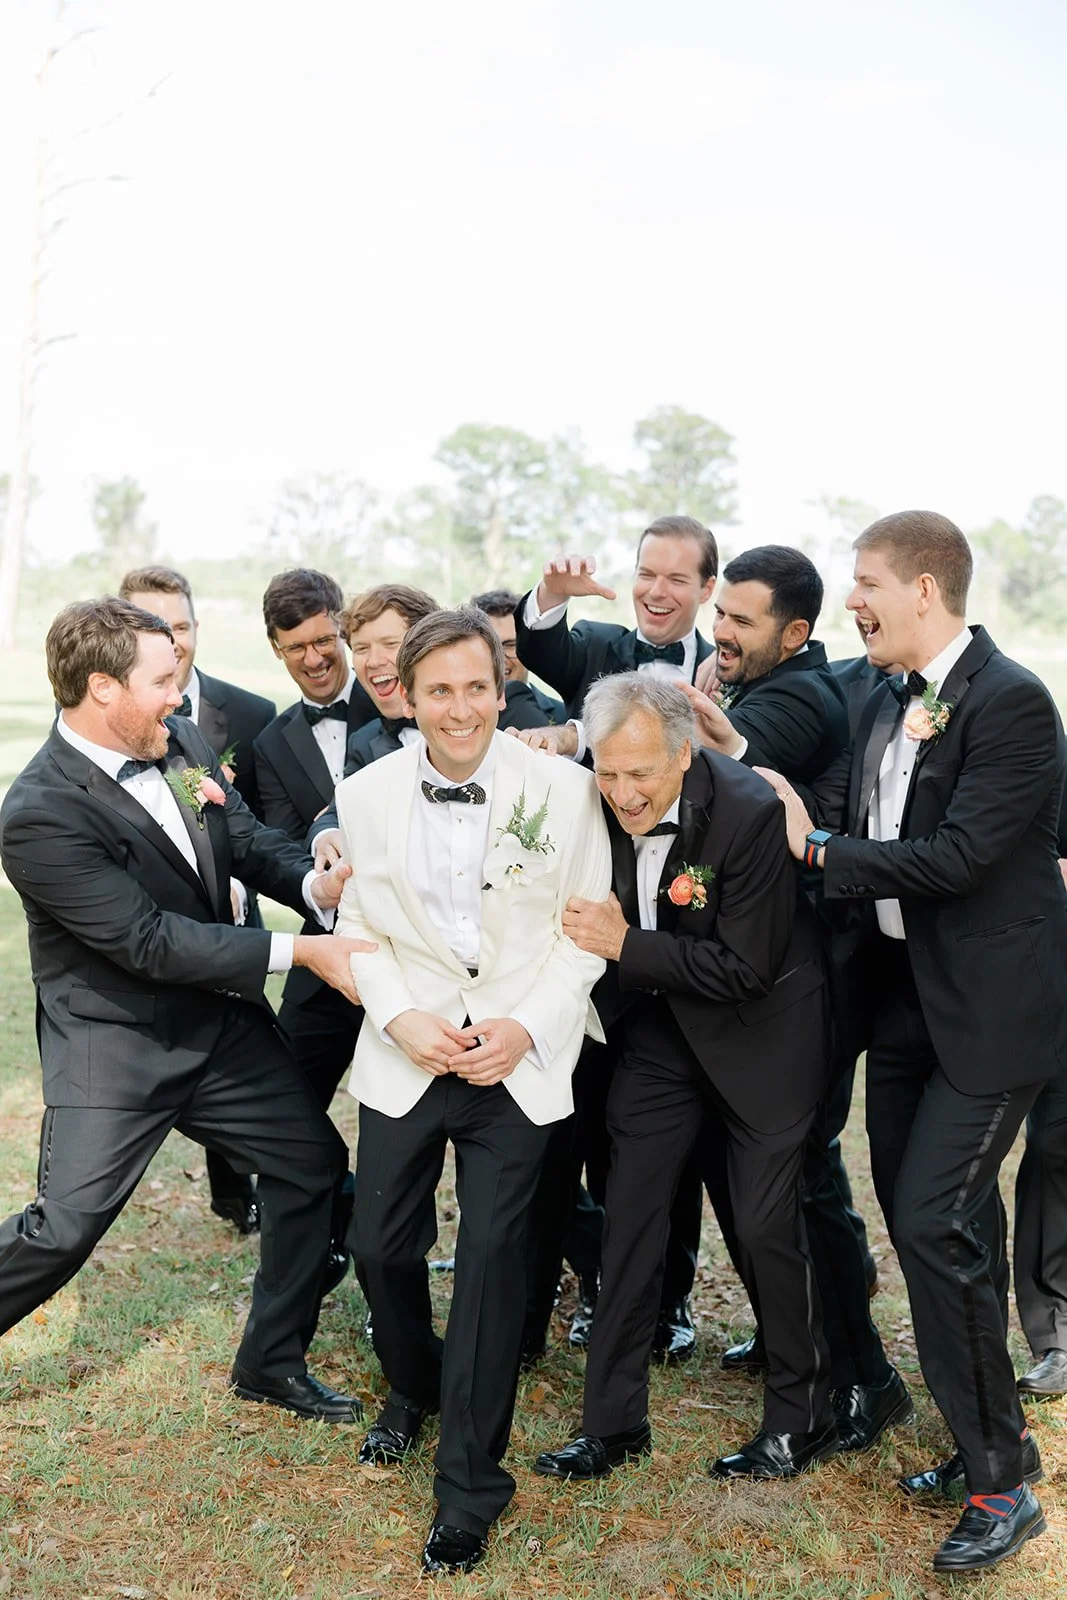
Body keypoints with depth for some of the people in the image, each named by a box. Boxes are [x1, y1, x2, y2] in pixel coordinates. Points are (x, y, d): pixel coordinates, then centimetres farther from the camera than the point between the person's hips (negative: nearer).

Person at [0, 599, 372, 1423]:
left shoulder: (183, 741, -4)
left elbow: (247, 836, 4)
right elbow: (151, 941, -26)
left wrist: (316, 884, -18)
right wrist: (298, 951, -26)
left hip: (223, 1019, 7)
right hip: (116, 1046, -7)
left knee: (313, 1162, 12)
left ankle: (274, 1362, 30)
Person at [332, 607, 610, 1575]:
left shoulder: (562, 790, -8)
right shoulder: (368, 795, -1)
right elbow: (361, 929, 6)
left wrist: (527, 1029, -14)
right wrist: (400, 1018, -10)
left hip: (519, 1058, -2)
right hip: (407, 1052, 3)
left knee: (492, 1252, -3)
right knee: (380, 1245, 8)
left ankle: (471, 1480, 16)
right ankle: (413, 1388, 42)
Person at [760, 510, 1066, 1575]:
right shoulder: (886, 705, 10)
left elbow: (959, 855, -22)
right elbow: (827, 817, 2)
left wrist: (820, 851, -15)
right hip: (905, 997, 8)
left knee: (936, 1226, -9)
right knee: (921, 1223, 14)